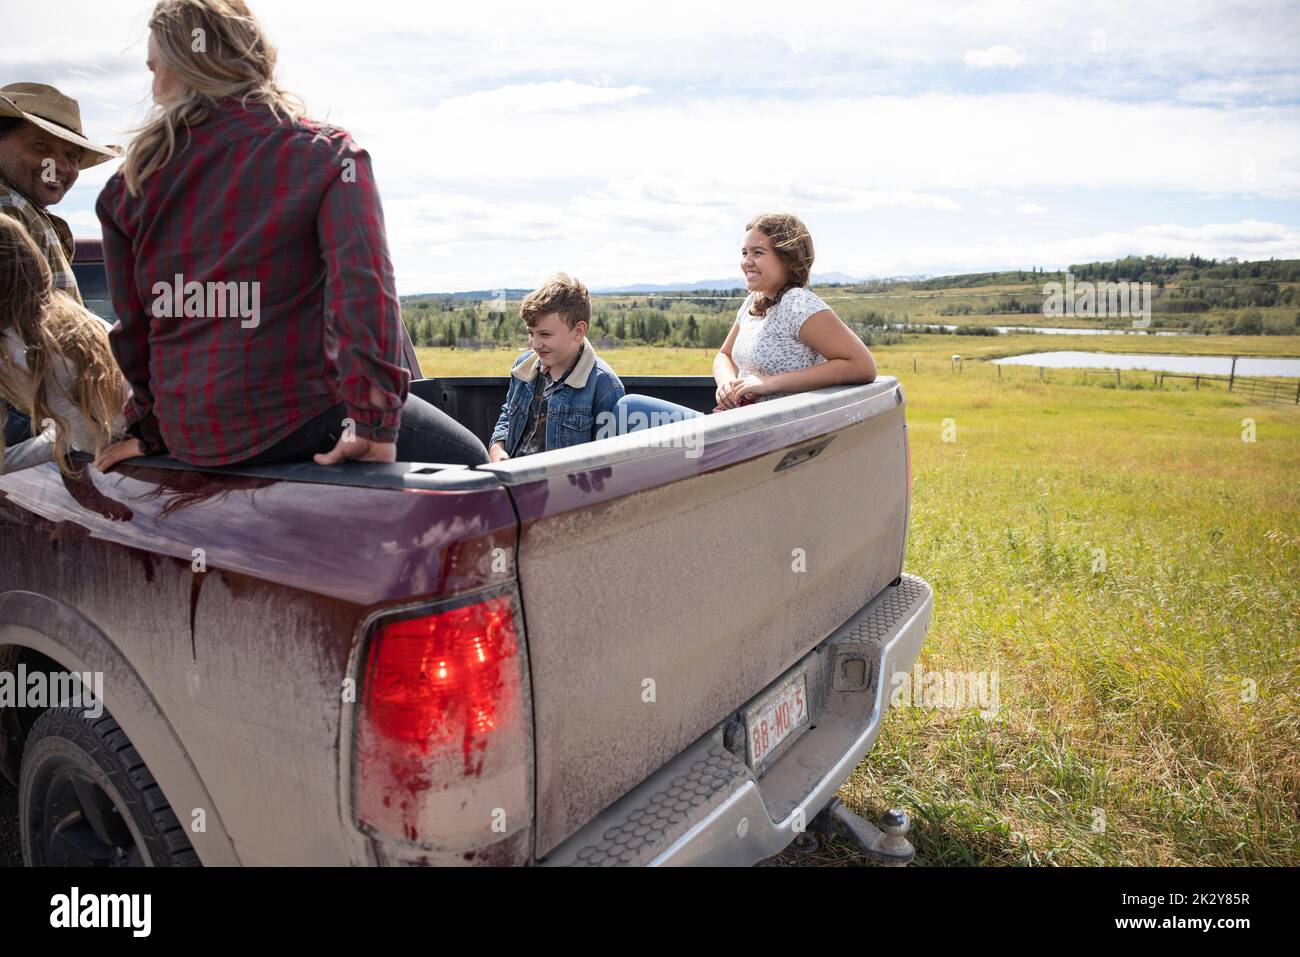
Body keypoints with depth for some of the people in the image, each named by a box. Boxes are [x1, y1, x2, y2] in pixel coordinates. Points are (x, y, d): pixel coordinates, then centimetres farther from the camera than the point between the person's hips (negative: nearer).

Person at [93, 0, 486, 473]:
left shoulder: (132, 181, 8)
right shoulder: (326, 153, -3)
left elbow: (133, 324, 12)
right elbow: (364, 286, -18)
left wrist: (150, 429, 25)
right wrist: (374, 421, -17)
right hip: (289, 419, -6)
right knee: (465, 459, 8)